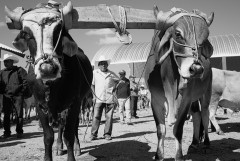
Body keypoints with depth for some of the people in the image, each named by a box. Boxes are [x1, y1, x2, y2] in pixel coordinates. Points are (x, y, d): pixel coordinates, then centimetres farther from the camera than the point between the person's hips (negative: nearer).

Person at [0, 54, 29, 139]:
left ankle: (19, 131, 9)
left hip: (17, 96, -3)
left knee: (19, 114, 0)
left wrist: (22, 90, -6)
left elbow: (26, 80, -2)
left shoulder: (19, 70, 3)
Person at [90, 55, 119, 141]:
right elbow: (92, 85, 8)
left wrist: (114, 87, 10)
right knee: (96, 116, -5)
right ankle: (93, 134, 2)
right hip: (98, 99, -1)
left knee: (109, 117, 1)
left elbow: (117, 80, 26)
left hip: (110, 98, 2)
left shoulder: (111, 74, 11)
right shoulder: (95, 73, 7)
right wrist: (94, 95, 0)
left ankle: (107, 134, 10)